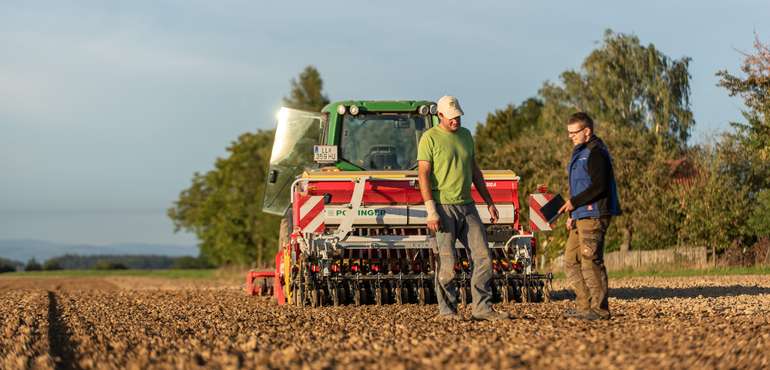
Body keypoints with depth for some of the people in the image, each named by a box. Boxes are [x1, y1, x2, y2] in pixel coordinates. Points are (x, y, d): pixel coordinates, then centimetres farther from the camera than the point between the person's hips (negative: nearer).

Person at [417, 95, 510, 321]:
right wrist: (431, 211, -19)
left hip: (467, 206, 6)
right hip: (443, 207, -6)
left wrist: (489, 202, 18)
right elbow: (423, 175, -11)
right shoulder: (430, 138, -6)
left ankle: (482, 308, 5)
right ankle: (446, 311, 4)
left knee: (483, 257, 1)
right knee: (446, 262, -5)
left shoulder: (466, 135, 15)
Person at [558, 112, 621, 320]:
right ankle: (584, 306, 15)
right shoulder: (580, 153, 22)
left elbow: (599, 186, -21)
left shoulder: (596, 153, -11)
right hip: (582, 217, 11)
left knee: (591, 261, -10)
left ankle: (599, 309, -7)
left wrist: (574, 202, -18)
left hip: (594, 215, -11)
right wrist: (573, 214, 19)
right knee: (571, 261, 12)